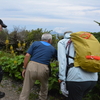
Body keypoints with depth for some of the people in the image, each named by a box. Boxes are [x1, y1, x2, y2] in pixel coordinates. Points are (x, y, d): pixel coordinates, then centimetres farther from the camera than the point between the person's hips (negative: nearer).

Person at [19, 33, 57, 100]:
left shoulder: (35, 43, 13)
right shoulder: (52, 49, 16)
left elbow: (27, 55, 4)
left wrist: (24, 68, 8)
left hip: (31, 67, -1)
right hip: (43, 69, 1)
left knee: (26, 89, 7)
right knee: (44, 85, 30)